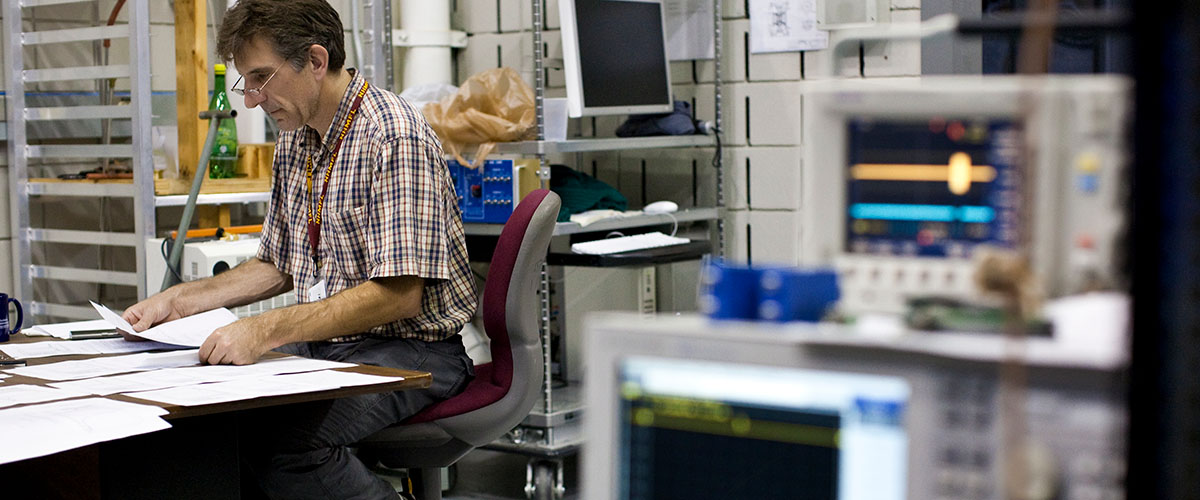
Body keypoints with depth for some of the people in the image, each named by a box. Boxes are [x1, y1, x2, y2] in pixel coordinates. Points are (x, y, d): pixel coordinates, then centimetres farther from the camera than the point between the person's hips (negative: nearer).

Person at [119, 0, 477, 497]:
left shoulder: (394, 135, -17)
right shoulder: (293, 140, 12)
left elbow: (399, 294, -24)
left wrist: (265, 331, -28)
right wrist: (178, 301, 11)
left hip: (411, 346, -8)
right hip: (321, 343, 8)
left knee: (282, 437, -32)